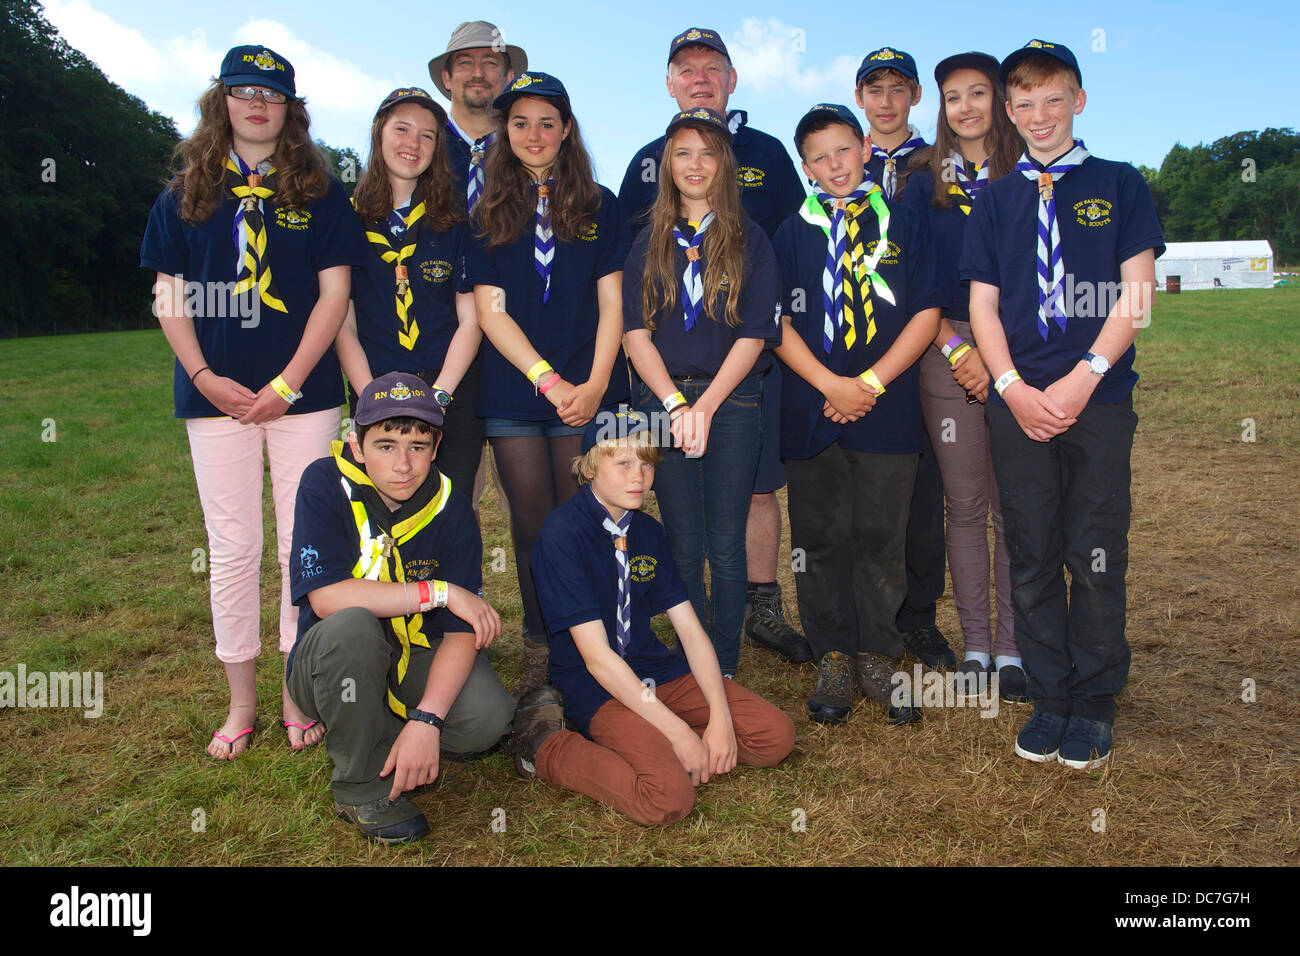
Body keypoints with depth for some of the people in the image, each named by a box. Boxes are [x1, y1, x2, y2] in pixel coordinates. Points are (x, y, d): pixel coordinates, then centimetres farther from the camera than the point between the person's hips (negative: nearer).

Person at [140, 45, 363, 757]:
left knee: (302, 545, 3)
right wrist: (204, 376, -7)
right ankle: (241, 702, 18)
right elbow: (169, 296, 8)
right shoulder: (185, 195, 10)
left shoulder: (320, 192, 5)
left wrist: (287, 384, -9)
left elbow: (334, 291, -1)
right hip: (217, 396, 2)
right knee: (232, 548, 6)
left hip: (302, 394, -1)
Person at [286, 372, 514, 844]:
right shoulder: (325, 484, -16)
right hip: (330, 665, -1)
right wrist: (440, 592, -27)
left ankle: (390, 735, 6)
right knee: (351, 626, -35)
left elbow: (461, 631, -16)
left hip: (415, 662, 2)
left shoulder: (451, 508, -12)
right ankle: (361, 784, -14)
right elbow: (325, 598, -28)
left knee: (487, 716, -26)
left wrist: (426, 720, -30)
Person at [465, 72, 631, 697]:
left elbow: (612, 303, 5)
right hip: (513, 396, 1)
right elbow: (489, 310, 2)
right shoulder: (487, 215, 11)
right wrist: (548, 380, -11)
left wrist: (595, 384, -10)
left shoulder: (599, 206, 11)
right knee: (532, 526, 4)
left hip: (588, 395, -1)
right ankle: (539, 654, 16)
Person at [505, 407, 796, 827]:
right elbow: (597, 656, -20)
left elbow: (691, 630, 2)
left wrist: (720, 717, -12)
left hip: (656, 669, 7)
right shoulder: (561, 535, -17)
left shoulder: (648, 531, 5)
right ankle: (544, 746, -7)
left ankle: (652, 748, 3)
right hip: (595, 685, -7)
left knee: (776, 736, -5)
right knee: (669, 796, -29)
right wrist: (678, 731, -21)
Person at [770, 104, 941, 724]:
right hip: (810, 411, 1)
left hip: (887, 410, 0)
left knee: (881, 538, 4)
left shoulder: (904, 225, 8)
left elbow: (925, 314, 2)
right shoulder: (794, 233, 9)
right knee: (820, 539, 5)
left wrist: (870, 382, -9)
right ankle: (833, 660, 18)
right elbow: (777, 322, 2)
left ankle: (878, 660, 18)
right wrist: (829, 384, -11)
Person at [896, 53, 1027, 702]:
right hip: (947, 350, 0)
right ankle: (975, 646, 12)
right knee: (965, 503, 2)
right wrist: (957, 347, -7)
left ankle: (1011, 647, 9)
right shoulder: (924, 180, 10)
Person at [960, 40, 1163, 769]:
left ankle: (1094, 702, 17)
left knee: (1097, 558, 1)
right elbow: (983, 304, 8)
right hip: (1018, 405, 2)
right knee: (1032, 559, 6)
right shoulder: (996, 200, 13)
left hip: (1099, 400, -2)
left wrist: (1083, 379, -13)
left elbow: (1136, 293, -1)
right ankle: (1050, 695, 20)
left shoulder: (1120, 185, 7)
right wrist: (1014, 387, -6)